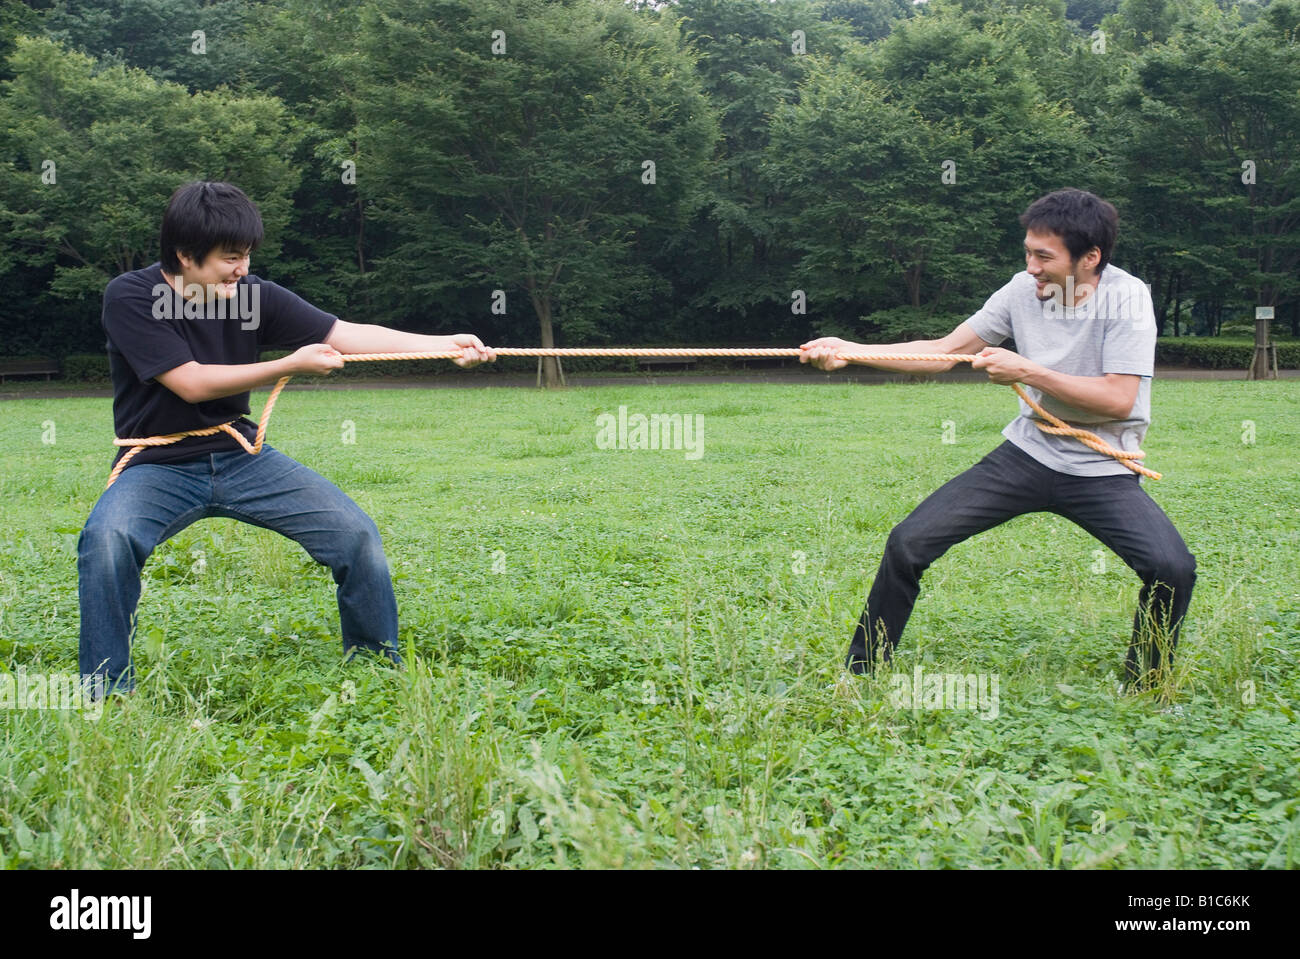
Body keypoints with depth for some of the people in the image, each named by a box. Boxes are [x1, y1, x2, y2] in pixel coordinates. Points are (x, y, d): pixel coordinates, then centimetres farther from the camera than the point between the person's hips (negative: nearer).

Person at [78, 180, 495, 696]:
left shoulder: (252, 295, -3)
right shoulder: (130, 297, -12)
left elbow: (344, 333, -7)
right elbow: (190, 383, -18)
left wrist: (442, 344, -18)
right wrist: (291, 365, -18)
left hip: (242, 459, 4)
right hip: (159, 468, -3)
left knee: (356, 533, -11)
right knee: (107, 538, -34)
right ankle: (108, 691, -17)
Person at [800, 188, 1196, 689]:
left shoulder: (1126, 297, -15)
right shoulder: (1025, 289, -3)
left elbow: (1119, 399, -21)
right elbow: (943, 351, 0)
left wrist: (1028, 372, -23)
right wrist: (848, 351, -9)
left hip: (1103, 472, -3)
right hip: (1027, 455, 4)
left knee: (1173, 568, -26)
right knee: (908, 544, -7)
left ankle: (1143, 690, 3)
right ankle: (858, 678, 11)